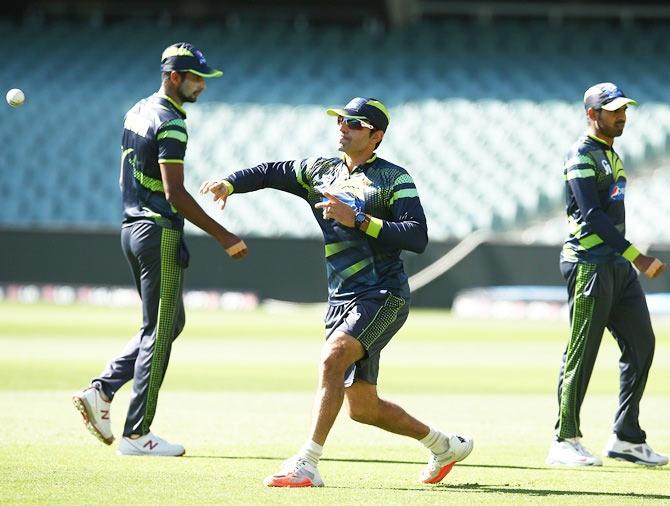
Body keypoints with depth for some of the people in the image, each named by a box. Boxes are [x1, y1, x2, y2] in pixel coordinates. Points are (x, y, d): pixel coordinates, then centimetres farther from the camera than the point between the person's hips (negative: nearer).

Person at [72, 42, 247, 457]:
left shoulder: (138, 112, 13)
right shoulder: (171, 124, -16)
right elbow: (174, 193, -22)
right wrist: (222, 236, -21)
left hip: (132, 226, 9)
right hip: (160, 233, -9)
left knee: (170, 322, 18)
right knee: (159, 331, -3)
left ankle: (102, 391, 9)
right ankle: (137, 434, -1)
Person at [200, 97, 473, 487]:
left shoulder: (394, 179, -5)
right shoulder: (320, 171, 14)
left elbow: (418, 238, -16)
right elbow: (272, 173, 20)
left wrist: (357, 220, -21)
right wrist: (229, 185, 2)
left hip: (383, 296, -7)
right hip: (343, 302, 7)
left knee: (332, 358, -29)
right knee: (363, 408, 10)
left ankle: (307, 465, -31)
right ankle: (445, 445, 32)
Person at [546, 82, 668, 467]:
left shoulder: (612, 154, 20)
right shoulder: (582, 157, -10)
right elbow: (592, 216, -20)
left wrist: (628, 259, 19)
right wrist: (636, 256, -25)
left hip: (618, 265, 9)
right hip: (589, 264, -9)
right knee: (582, 353, -5)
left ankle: (627, 438, 8)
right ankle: (566, 442, 1)